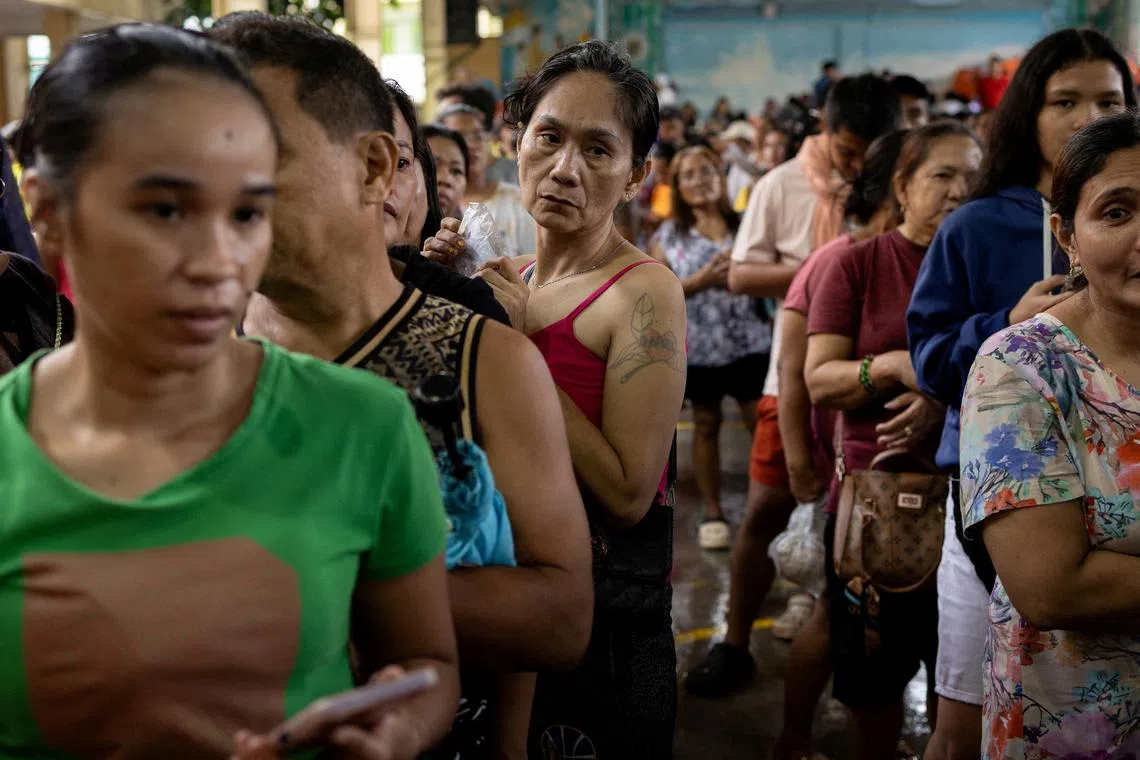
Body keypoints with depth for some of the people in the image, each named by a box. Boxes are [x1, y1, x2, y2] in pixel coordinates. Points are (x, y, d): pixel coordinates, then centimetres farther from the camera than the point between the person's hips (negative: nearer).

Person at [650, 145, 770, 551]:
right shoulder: (668, 235, 4)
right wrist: (702, 279, -15)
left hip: (748, 341, 0)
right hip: (697, 346, 0)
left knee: (762, 423, -1)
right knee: (706, 424, 10)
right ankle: (712, 511, 19)